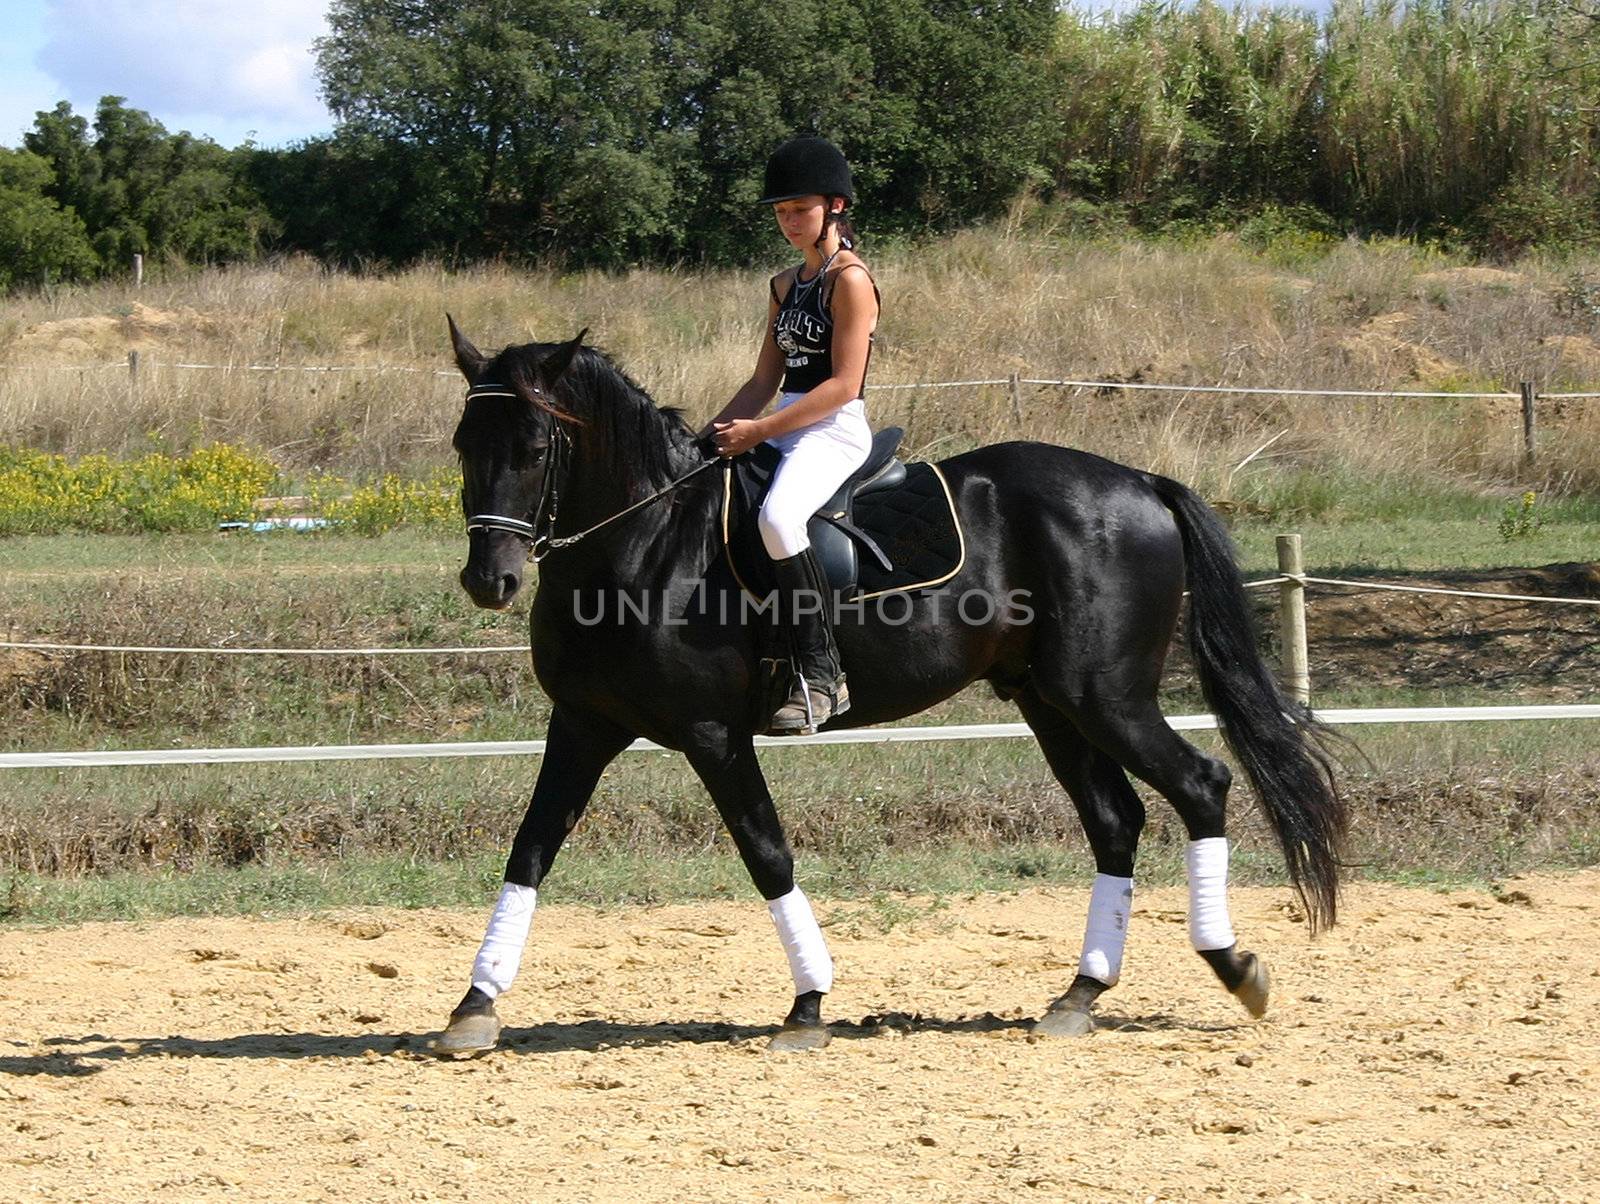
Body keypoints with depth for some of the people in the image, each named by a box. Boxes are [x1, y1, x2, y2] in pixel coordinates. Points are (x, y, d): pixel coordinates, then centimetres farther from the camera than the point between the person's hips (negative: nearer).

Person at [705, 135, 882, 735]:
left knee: (777, 517, -37)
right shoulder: (785, 286, 17)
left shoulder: (850, 280, -9)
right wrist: (714, 432, 3)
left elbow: (843, 383, -15)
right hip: (785, 429, 10)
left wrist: (760, 431, -18)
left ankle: (821, 673, -33)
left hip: (835, 431, -10)